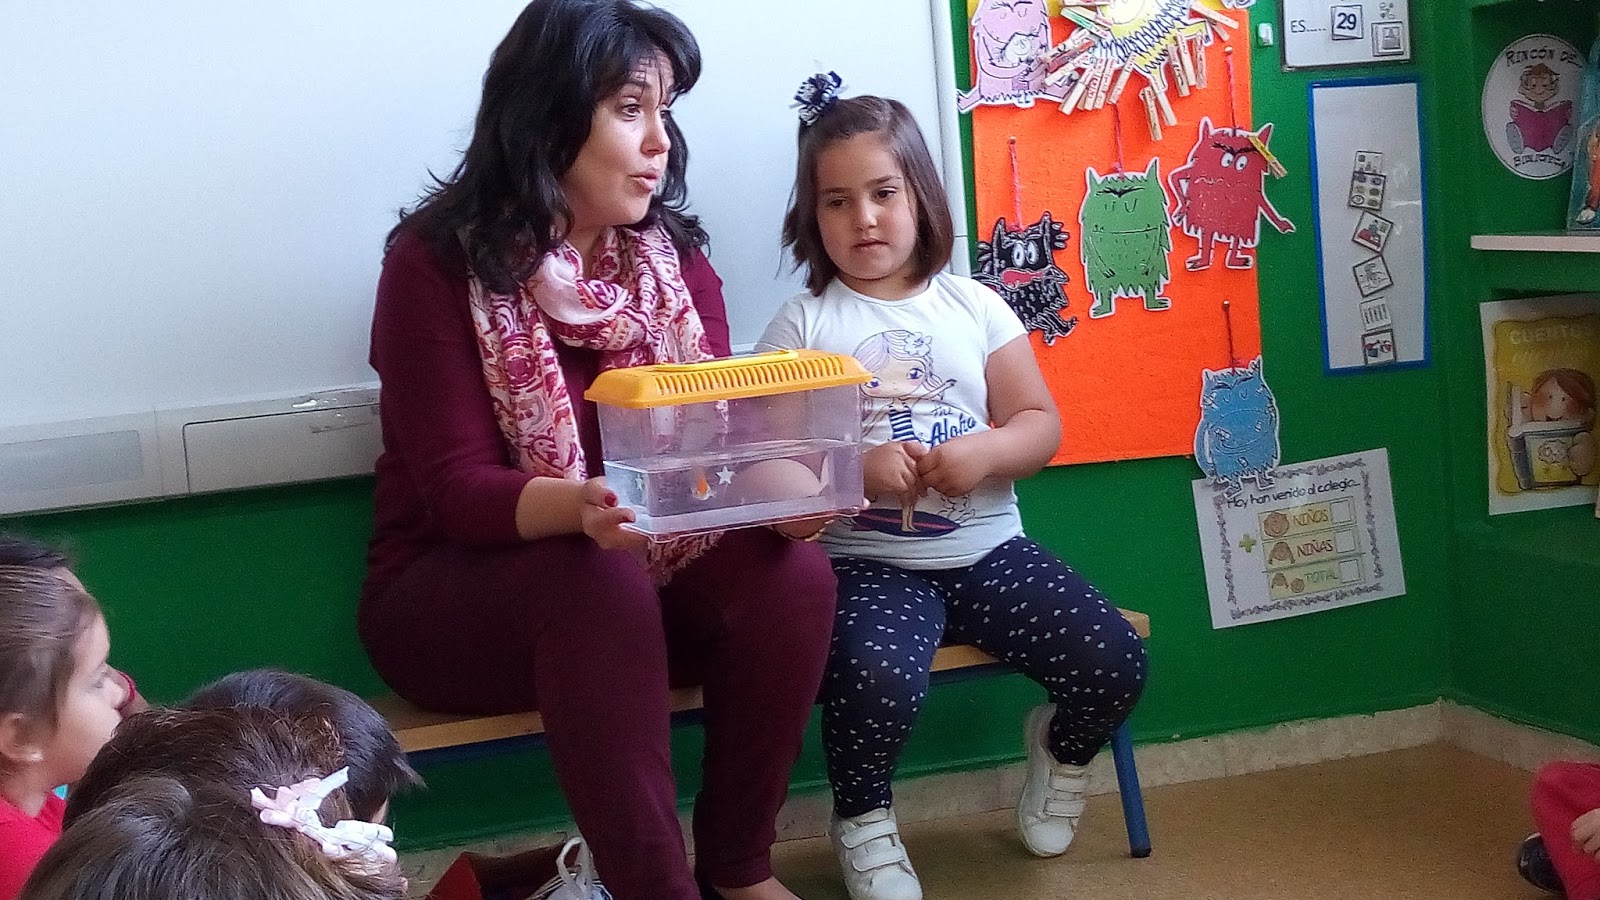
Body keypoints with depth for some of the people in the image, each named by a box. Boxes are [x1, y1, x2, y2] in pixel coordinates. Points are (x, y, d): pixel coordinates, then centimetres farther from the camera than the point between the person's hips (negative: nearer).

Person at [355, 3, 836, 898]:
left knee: (791, 571, -23)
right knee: (597, 580, -35)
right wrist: (580, 508, -39)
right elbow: (456, 488, -18)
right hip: (454, 591, -4)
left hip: (644, 574, 4)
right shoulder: (438, 261, -13)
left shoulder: (673, 255, 1)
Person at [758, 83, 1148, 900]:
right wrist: (855, 467, -21)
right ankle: (861, 818, 0)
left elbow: (1041, 424, 6)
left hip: (985, 549, 3)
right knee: (879, 679, -34)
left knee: (1115, 662, -12)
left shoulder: (974, 307, 7)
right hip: (865, 559, -3)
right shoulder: (803, 324, 1)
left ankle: (1059, 747, 25)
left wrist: (986, 451, -15)